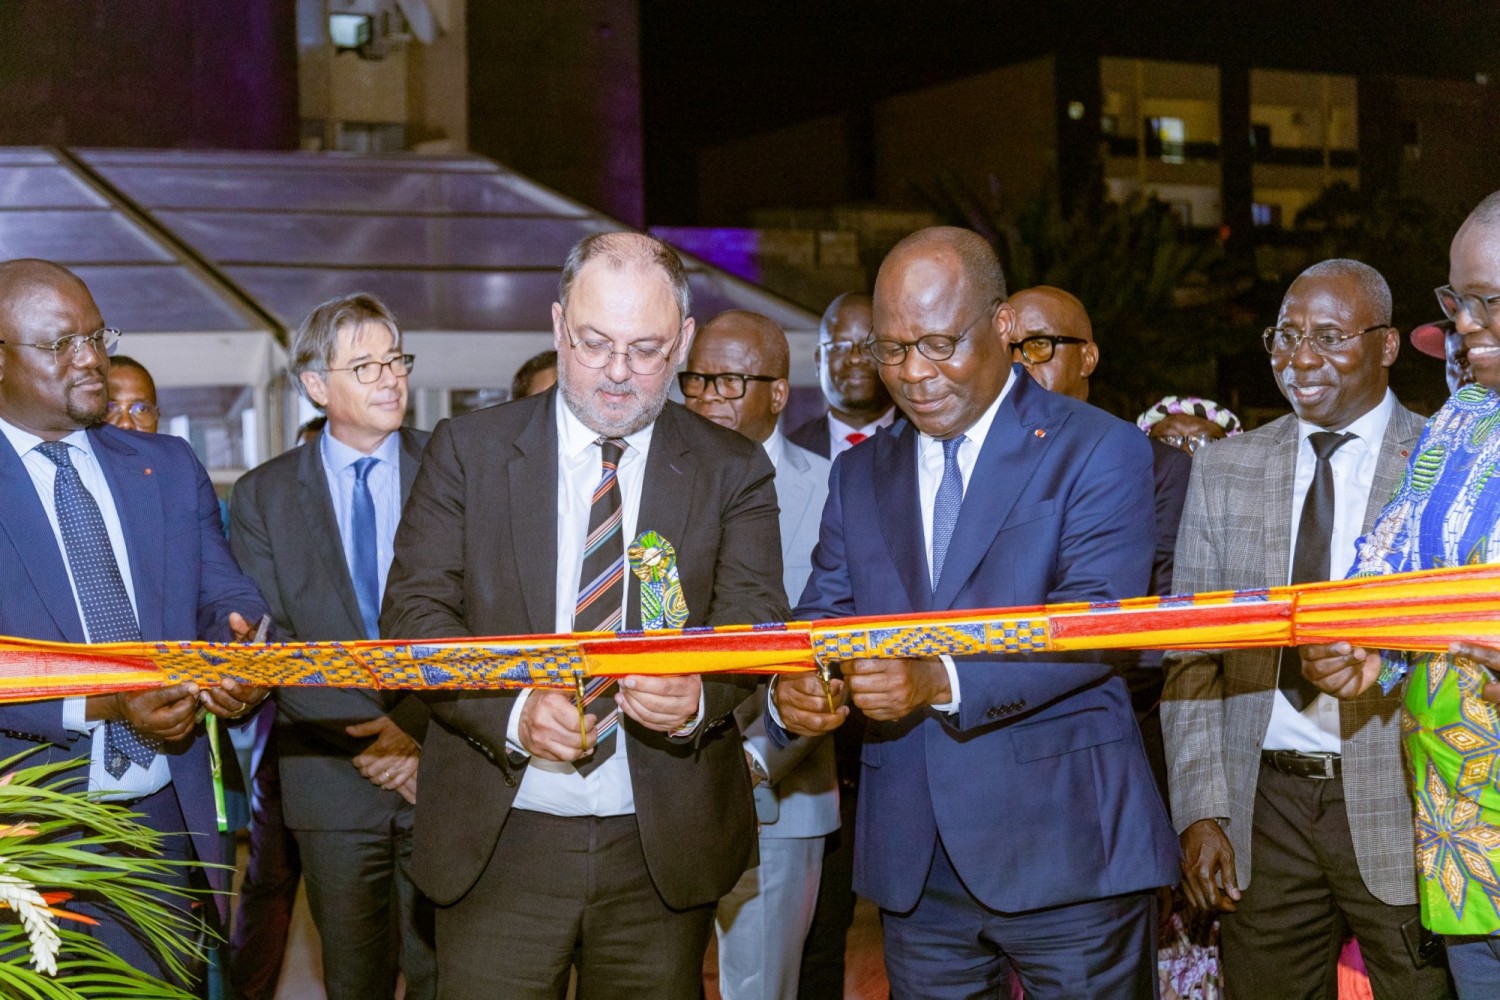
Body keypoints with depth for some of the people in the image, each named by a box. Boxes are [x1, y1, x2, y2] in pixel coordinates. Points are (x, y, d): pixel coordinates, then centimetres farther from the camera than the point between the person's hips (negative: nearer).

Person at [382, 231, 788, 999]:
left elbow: (755, 620, -4)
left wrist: (699, 694, -27)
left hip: (665, 849, 1)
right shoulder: (466, 450, 3)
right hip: (497, 842, -1)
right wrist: (512, 708, -21)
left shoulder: (733, 470, 4)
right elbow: (413, 612, -3)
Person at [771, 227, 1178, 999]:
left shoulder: (1099, 453, -4)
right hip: (912, 862, 5)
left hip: (1063, 848, -4)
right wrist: (793, 691, -16)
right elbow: (823, 615, 9)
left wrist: (944, 680, -31)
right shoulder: (859, 475, 13)